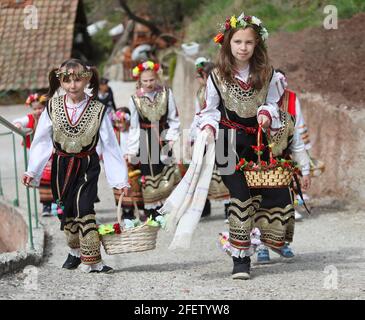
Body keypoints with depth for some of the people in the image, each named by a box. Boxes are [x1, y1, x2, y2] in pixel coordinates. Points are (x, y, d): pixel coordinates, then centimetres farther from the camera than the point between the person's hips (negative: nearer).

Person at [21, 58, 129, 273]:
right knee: (66, 211, 13)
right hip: (62, 166, 3)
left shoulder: (98, 110, -11)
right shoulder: (53, 107, -7)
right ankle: (76, 251, 35)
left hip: (87, 167, -3)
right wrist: (32, 171, -4)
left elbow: (110, 146, -9)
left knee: (84, 209, -16)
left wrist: (121, 179, -10)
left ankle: (91, 261, -11)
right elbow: (42, 142, 0)